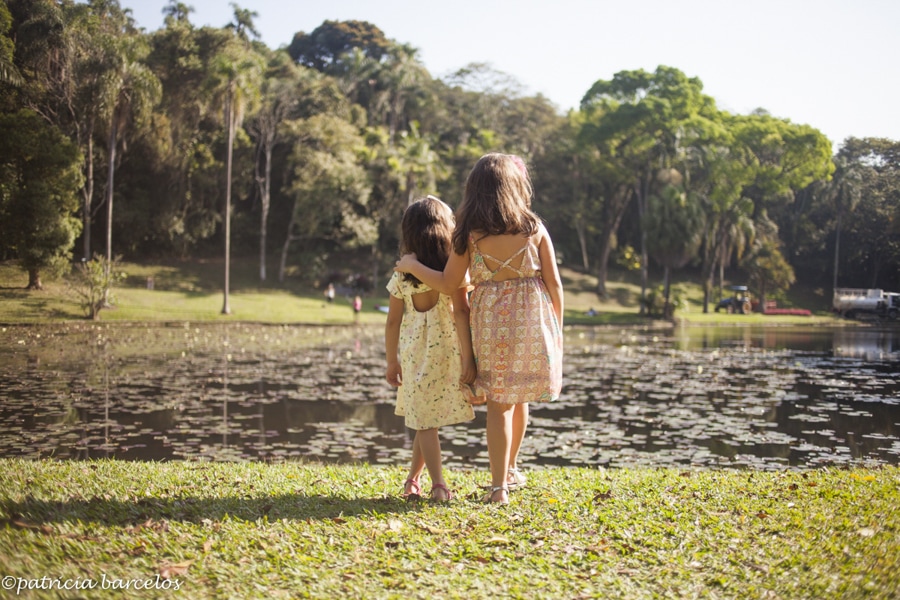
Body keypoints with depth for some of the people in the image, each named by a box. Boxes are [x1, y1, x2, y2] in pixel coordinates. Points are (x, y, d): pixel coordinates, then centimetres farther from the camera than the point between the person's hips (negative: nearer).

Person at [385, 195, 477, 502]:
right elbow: (461, 313, -11)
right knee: (428, 419, 8)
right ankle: (413, 479, 14)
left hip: (412, 351, 2)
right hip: (445, 348, -2)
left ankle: (438, 484, 3)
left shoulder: (401, 274, 4)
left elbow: (393, 321, 7)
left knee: (425, 419, 7)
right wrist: (468, 358, -10)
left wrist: (392, 362, 14)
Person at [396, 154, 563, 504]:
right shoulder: (533, 227, -1)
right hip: (533, 320, 2)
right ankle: (511, 470, 35)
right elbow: (554, 282, -1)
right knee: (519, 397, 19)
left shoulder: (469, 233, -5)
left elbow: (448, 284, -3)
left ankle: (500, 486, 7)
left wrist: (411, 266, 12)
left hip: (492, 321, -1)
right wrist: (557, 328, 11)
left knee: (498, 404, 7)